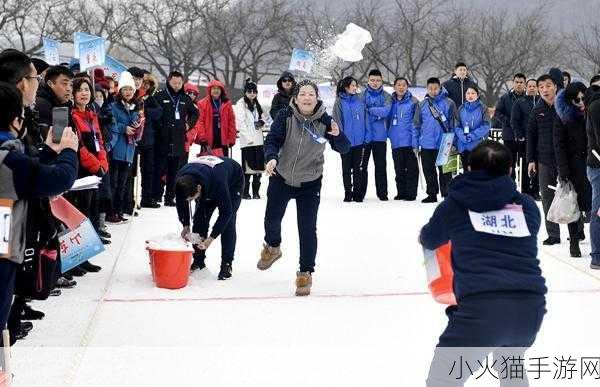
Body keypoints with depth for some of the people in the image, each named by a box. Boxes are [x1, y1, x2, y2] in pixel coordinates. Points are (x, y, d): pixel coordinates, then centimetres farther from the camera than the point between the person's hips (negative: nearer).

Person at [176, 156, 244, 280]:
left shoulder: (218, 181, -48)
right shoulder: (181, 180, -32)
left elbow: (226, 212, -37)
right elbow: (181, 202, -9)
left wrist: (211, 237, -36)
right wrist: (186, 225, -16)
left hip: (233, 182, -5)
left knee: (228, 223, -16)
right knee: (199, 218, -5)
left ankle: (227, 265, -9)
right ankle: (198, 261, 6)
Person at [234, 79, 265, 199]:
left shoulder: (256, 104, 18)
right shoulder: (241, 103, -3)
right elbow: (240, 122, -9)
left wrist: (261, 123, 4)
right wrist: (248, 137, -15)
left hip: (259, 140, 6)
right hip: (247, 141, -6)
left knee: (258, 166, 6)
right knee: (248, 167, -8)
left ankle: (256, 191, 14)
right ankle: (245, 192, -1)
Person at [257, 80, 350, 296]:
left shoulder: (324, 121, -15)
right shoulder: (286, 117, -16)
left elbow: (344, 149, -13)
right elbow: (272, 140, -19)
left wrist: (337, 135, -34)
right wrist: (271, 157, -40)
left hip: (309, 183, -1)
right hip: (281, 178, 1)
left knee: (307, 229, -5)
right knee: (272, 219, 14)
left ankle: (305, 273, 10)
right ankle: (272, 247, 48)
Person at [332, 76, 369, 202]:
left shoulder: (361, 100, 5)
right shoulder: (339, 102, -3)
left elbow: (365, 119, 6)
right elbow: (337, 121, -4)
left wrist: (367, 137, 0)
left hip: (359, 140, 2)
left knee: (358, 168, 7)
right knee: (346, 168, 7)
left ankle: (357, 193, 13)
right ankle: (348, 193, 14)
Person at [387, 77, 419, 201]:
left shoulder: (413, 102, -5)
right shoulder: (391, 102, 9)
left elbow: (415, 123, -7)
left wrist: (415, 142, -12)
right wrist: (389, 134, 13)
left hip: (409, 141, -5)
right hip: (395, 143, 5)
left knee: (411, 168, 1)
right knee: (399, 170, 11)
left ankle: (411, 193, 6)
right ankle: (401, 193, 19)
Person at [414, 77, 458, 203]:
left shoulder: (448, 103, -1)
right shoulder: (422, 105, 8)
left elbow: (453, 123, 1)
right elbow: (417, 125, 12)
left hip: (443, 144, -3)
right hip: (426, 145, 3)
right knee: (428, 170, 9)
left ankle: (446, 194, 7)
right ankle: (432, 194, 19)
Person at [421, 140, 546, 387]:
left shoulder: (455, 204, 10)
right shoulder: (527, 206, 15)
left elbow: (428, 240, 27)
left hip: (480, 306, -4)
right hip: (531, 308, 4)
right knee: (509, 364, 35)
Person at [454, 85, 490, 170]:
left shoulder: (482, 108, -1)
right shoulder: (461, 109, 8)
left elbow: (485, 126, -7)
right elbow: (457, 126, 5)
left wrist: (472, 135, -15)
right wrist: (463, 136, -13)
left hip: (478, 145, -3)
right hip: (463, 146, 3)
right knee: (466, 170, 10)